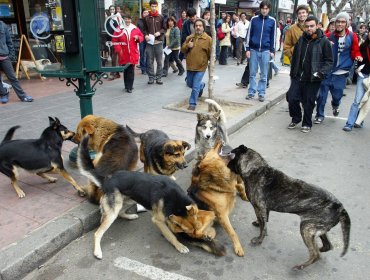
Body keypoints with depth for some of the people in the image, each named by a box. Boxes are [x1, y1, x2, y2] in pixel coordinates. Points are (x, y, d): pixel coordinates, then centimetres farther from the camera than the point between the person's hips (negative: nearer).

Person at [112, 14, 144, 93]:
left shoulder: (135, 29, 7)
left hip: (132, 54, 0)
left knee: (131, 70, -4)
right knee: (125, 71, 6)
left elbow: (142, 37, 16)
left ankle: (129, 86, 3)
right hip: (123, 54, 0)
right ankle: (128, 86, 17)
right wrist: (119, 49, -7)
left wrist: (138, 38, -6)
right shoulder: (119, 29, 1)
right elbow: (115, 41, 2)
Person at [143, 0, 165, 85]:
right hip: (149, 42, 0)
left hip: (159, 41, 0)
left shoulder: (161, 17, 6)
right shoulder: (146, 18, 6)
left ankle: (159, 77, 11)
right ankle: (151, 77, 12)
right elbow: (144, 29, 10)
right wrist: (146, 35, -9)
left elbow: (164, 28, 8)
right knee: (150, 61, 3)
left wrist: (159, 32, -10)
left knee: (159, 61, 3)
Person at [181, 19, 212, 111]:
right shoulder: (189, 37, 6)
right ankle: (201, 85, 51)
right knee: (189, 84, 21)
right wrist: (187, 46, -10)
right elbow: (183, 50, 9)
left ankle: (192, 103, 8)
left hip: (200, 67, -5)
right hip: (190, 65, 5)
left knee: (195, 87, -6)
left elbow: (211, 53, -4)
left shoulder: (208, 39, -7)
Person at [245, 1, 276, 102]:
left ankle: (261, 93, 12)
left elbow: (273, 37, 7)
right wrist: (248, 49, -1)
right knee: (252, 73, 6)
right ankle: (251, 92, 15)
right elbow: (249, 34, 4)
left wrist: (272, 51, 2)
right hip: (254, 50, 0)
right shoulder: (254, 19, 2)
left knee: (264, 75, 4)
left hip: (265, 51, 0)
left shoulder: (272, 21, 3)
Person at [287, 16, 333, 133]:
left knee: (308, 102, 4)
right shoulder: (301, 39, 7)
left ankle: (307, 123, 23)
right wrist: (293, 72, 15)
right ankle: (296, 119, 25)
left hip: (312, 79, -4)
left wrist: (321, 73, -17)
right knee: (292, 98, 1)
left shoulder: (324, 41, -5)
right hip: (298, 77, 4)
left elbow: (329, 61, -3)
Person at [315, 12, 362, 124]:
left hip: (341, 72, 0)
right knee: (322, 94, 0)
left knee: (337, 94, 6)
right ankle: (319, 115, 18)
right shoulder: (329, 36, -3)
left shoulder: (352, 37, -2)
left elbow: (355, 51, 7)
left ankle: (335, 105, 43)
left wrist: (358, 56, -14)